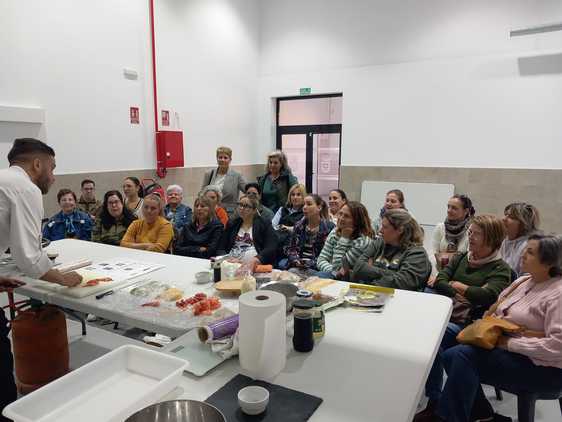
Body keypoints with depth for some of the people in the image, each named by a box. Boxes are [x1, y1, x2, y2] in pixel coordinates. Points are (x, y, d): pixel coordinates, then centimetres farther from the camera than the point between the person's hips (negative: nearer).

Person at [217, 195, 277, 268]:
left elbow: (271, 248, -5)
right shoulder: (231, 224, 20)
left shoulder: (264, 224, 8)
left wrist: (257, 259, -23)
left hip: (253, 267, -2)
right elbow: (221, 249, 16)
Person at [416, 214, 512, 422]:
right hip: (445, 315, 5)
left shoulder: (500, 269, 0)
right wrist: (458, 295, -12)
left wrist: (457, 285, -6)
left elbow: (487, 295, -19)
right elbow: (439, 281, 5)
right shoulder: (460, 258, 16)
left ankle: (435, 403, -15)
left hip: (468, 325, -5)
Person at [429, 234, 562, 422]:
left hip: (542, 367, -8)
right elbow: (496, 310, 18)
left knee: (464, 356, -24)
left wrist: (510, 343, -22)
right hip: (505, 347, 8)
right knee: (453, 355, -9)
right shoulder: (522, 281, 10)